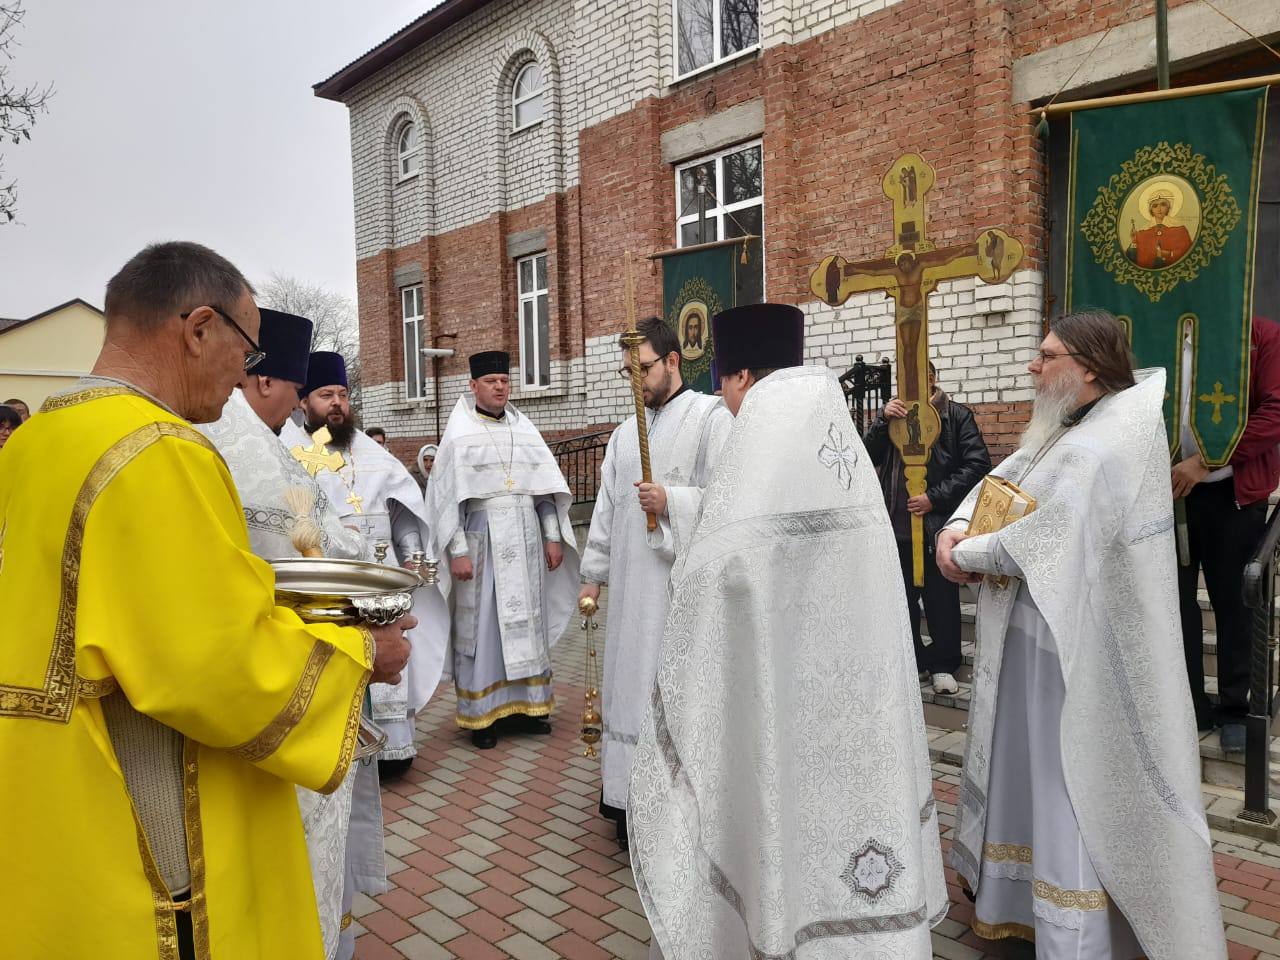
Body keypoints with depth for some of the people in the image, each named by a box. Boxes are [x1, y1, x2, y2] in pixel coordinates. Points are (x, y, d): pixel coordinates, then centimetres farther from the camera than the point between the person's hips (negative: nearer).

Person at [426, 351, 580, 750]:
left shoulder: (524, 429, 11)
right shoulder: (459, 434, -1)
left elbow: (547, 486, 11)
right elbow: (447, 495, -6)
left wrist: (553, 537, 4)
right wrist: (458, 550, -13)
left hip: (525, 542, 4)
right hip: (481, 541, -4)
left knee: (526, 621, 8)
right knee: (481, 624, 0)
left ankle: (523, 704, 19)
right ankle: (482, 714, 9)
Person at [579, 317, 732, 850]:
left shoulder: (712, 417, -5)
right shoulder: (626, 432, 16)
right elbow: (607, 506, 17)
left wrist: (672, 502, -21)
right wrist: (594, 575, 15)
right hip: (632, 586, 7)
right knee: (632, 687, 11)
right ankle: (633, 805, 23)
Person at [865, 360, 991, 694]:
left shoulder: (956, 415, -1)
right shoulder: (895, 413, 12)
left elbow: (978, 465, -8)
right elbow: (867, 458, 3)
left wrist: (935, 498, -13)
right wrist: (883, 421, -12)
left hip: (937, 525, -4)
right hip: (898, 525, 4)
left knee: (942, 600, 6)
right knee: (902, 598, 12)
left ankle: (943, 664, 22)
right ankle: (913, 661, 27)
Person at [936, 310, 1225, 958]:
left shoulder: (1098, 448, -23)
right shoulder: (1071, 427, 9)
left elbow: (1039, 542, -27)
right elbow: (1003, 478, 10)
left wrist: (964, 556, -11)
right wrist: (956, 527, -8)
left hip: (1071, 646, -10)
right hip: (1042, 632, 10)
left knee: (1069, 784, 2)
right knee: (1033, 765, 21)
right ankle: (1018, 900, 40)